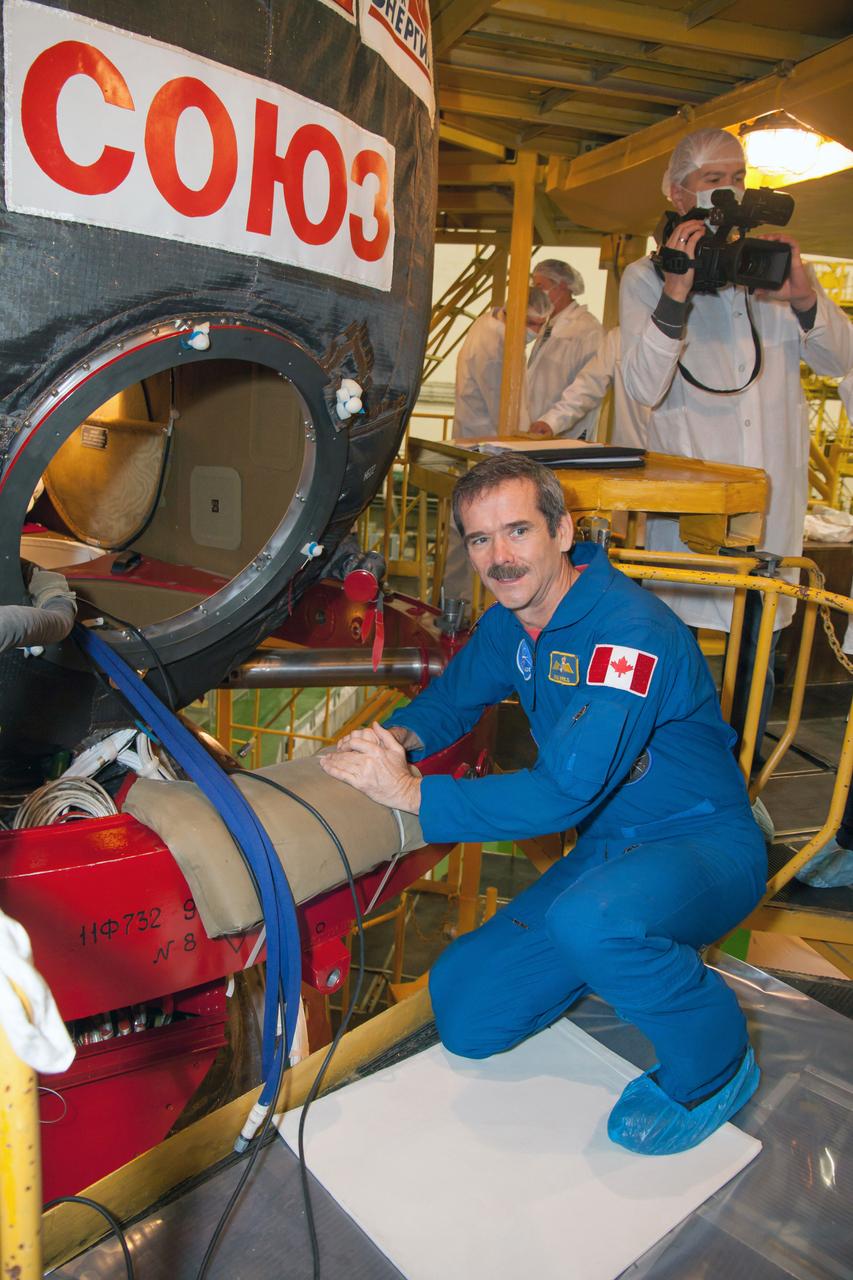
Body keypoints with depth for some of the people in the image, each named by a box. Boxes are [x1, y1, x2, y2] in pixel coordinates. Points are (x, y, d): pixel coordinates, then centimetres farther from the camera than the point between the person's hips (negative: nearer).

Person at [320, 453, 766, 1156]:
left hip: (704, 844, -7)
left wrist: (411, 792, -30)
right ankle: (632, 953, 22)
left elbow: (565, 793, -34)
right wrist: (401, 737, -8)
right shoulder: (509, 624, 0)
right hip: (607, 844, 7)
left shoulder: (632, 630, -26)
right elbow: (454, 696, 16)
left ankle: (715, 1065, -9)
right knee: (465, 1014, 1)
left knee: (587, 919, -40)